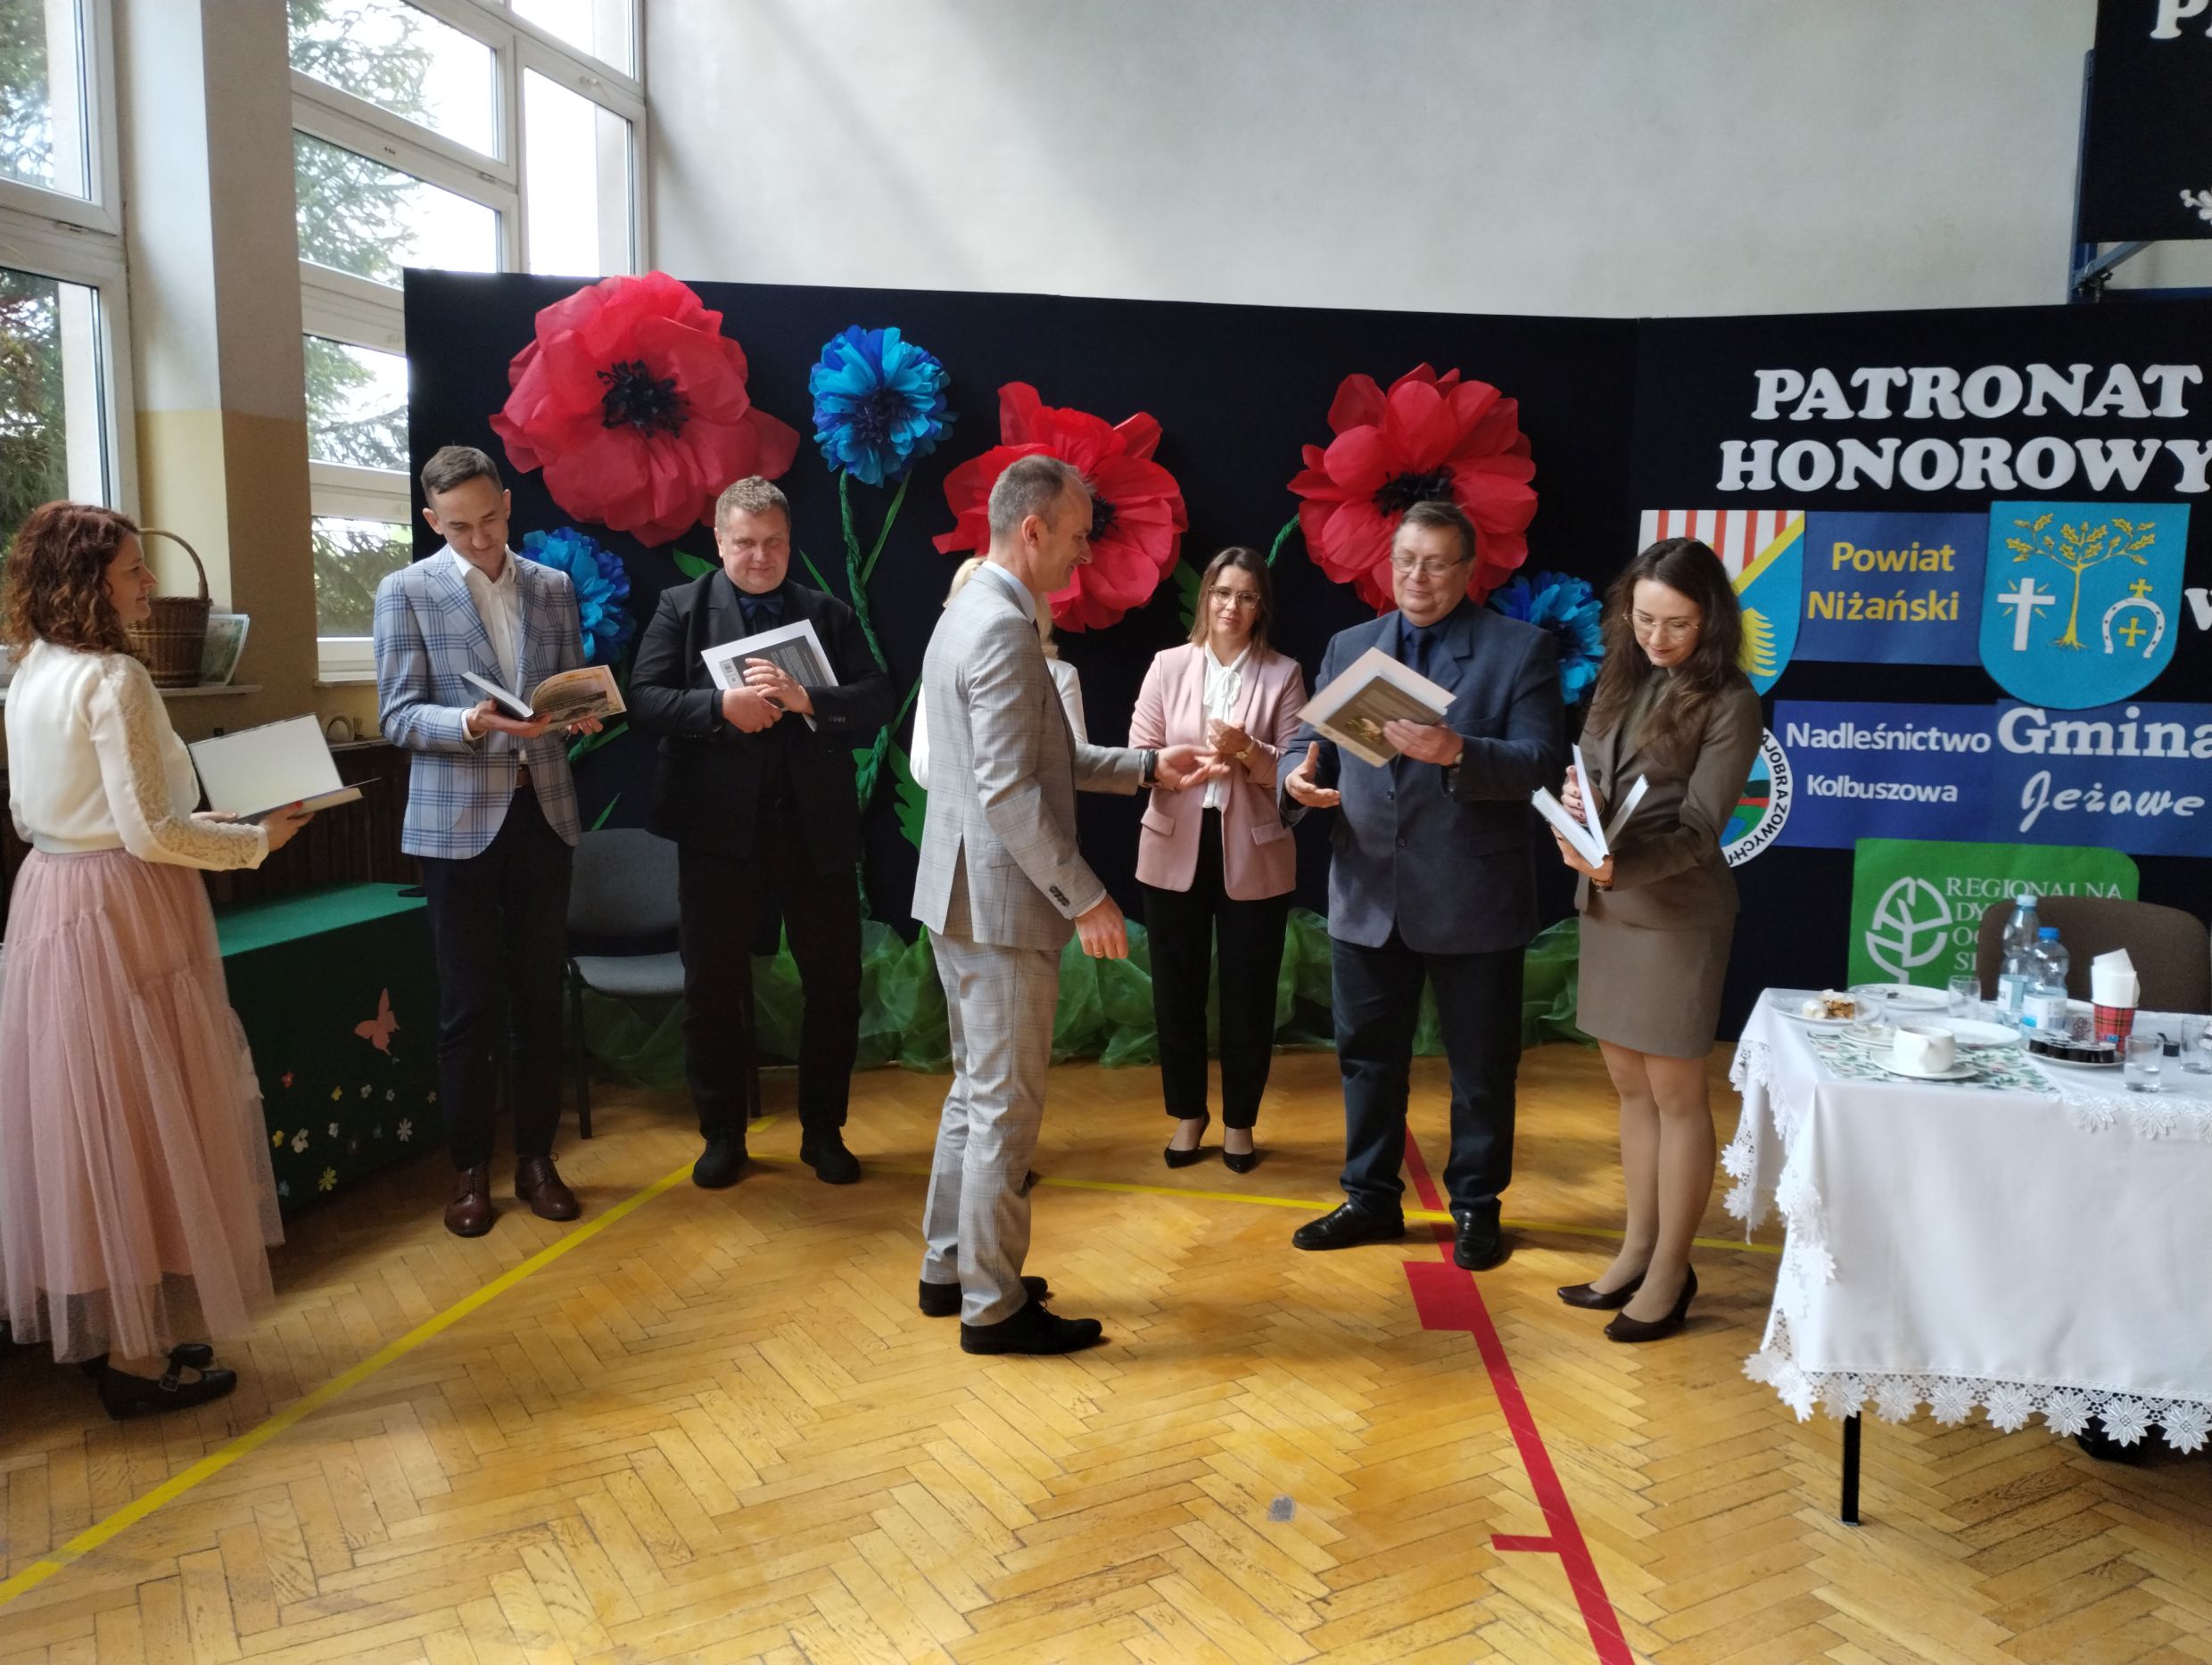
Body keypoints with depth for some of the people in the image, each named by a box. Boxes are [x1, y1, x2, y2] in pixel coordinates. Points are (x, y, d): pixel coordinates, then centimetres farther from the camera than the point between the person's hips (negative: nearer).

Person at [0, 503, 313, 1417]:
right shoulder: (114, 680, -17)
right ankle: (140, 1355, 12)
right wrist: (256, 840, -7)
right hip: (122, 918, -9)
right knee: (141, 1123, 1)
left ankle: (105, 1325, 29)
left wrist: (191, 825, 18)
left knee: (87, 1120, 16)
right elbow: (149, 835, -20)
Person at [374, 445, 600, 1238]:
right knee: (469, 1004, 4)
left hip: (542, 811, 3)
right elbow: (398, 717, -5)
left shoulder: (553, 587, 9)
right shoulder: (406, 591, 0)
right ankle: (469, 1168, 18)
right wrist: (470, 724, -24)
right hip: (457, 821, -3)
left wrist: (582, 712, -11)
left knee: (540, 995, 9)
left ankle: (536, 1158, 22)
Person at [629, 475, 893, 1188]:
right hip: (719, 829, -1)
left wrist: (804, 698, -19)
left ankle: (823, 1131, 24)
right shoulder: (680, 607, 4)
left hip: (817, 828, 1)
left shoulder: (830, 614, 8)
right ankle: (722, 1135, 24)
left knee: (835, 984, 7)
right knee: (714, 988, 7)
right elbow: (643, 700, -7)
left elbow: (877, 701, -3)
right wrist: (721, 706, -21)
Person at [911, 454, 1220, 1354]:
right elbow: (1010, 791, -24)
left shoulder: (971, 613, 14)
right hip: (1002, 901, -10)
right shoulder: (1004, 630, -19)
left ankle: (949, 1266, 31)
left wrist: (1147, 766, 14)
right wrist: (1086, 898, -18)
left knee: (977, 1092, 19)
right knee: (1006, 1107, 0)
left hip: (964, 897, 10)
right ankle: (993, 1305, 12)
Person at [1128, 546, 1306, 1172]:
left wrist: (1246, 750, -22)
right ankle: (1187, 1114, 29)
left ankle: (1240, 1121, 26)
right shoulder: (1168, 666, 3)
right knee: (1176, 991, 10)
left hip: (1253, 855, -1)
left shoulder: (1283, 674, -1)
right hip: (1174, 851, 1)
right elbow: (1135, 756, -1)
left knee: (1248, 994, 8)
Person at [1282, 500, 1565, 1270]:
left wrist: (1457, 752, -29)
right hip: (1367, 896, 4)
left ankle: (1476, 1207, 28)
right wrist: (1297, 776, -16)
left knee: (1480, 1065, 10)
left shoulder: (1521, 648, -3)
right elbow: (1310, 739, 7)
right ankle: (1371, 1198, 30)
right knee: (1367, 1055, 14)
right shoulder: (1348, 647, 10)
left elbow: (1541, 760, -12)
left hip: (1473, 897, -3)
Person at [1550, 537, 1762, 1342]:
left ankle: (1671, 1271, 15)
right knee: (1630, 1087, 14)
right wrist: (1577, 803, -13)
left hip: (1676, 910, -6)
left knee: (1675, 1092, 3)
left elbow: (1698, 829, -15)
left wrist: (1623, 864, -31)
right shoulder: (1621, 679, 9)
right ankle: (1636, 1251, 26)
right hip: (1606, 905, 6)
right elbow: (1586, 774, 11)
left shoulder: (1728, 702, -10)